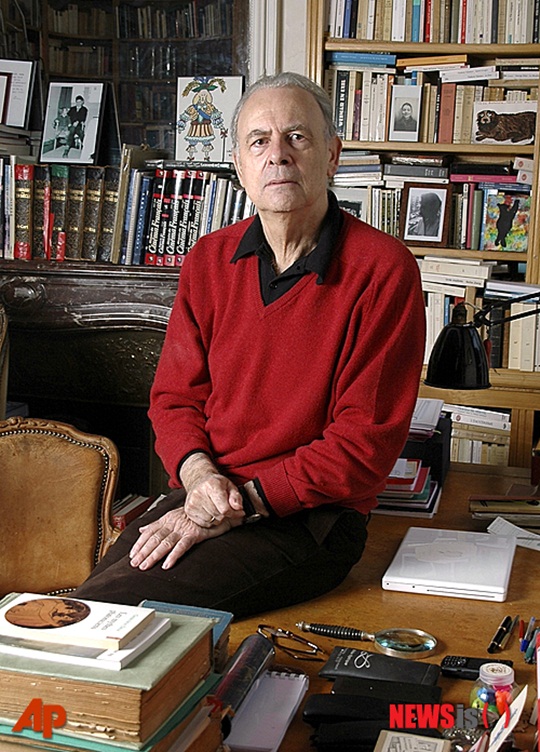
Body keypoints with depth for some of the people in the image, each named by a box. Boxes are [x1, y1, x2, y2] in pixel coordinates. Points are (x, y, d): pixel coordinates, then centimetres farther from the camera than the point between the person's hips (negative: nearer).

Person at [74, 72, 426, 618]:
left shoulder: (383, 269, -9)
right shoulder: (208, 260, 9)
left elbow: (366, 442, -11)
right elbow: (174, 397, 13)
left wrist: (245, 501, -16)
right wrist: (198, 474, -9)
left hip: (308, 518, -5)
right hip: (205, 496, 5)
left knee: (111, 607, -23)